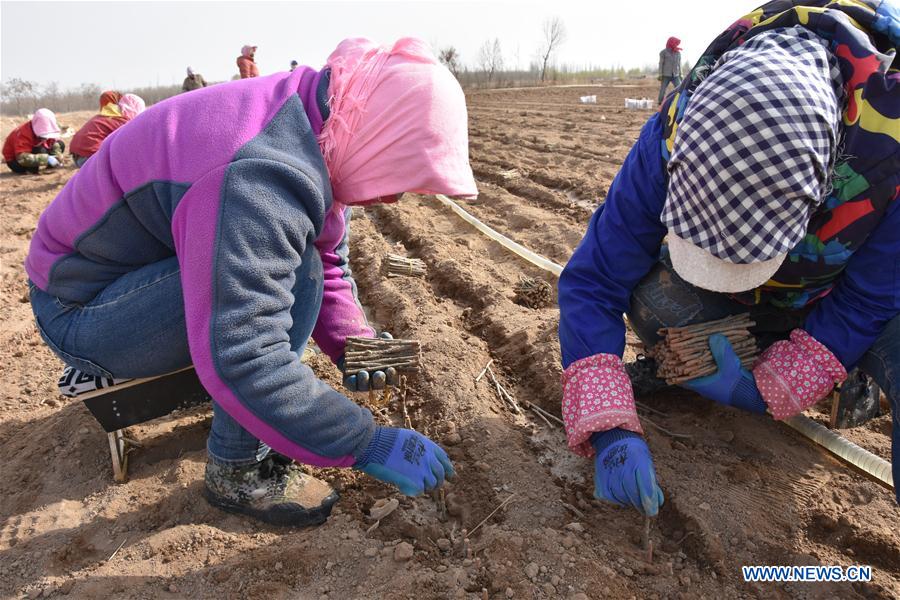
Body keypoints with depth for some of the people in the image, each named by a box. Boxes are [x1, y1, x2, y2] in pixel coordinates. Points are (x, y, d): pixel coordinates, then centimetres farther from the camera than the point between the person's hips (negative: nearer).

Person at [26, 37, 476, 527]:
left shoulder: (317, 131, -4)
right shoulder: (259, 178, -35)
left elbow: (328, 265, 5)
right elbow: (237, 362, -37)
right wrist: (368, 444, -30)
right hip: (81, 314, -9)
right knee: (293, 275, -27)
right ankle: (237, 472, -12)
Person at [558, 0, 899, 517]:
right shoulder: (672, 137, -32)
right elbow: (591, 283, -28)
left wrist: (766, 391, -28)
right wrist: (610, 429, -36)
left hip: (840, 303, -3)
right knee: (654, 301, -29)